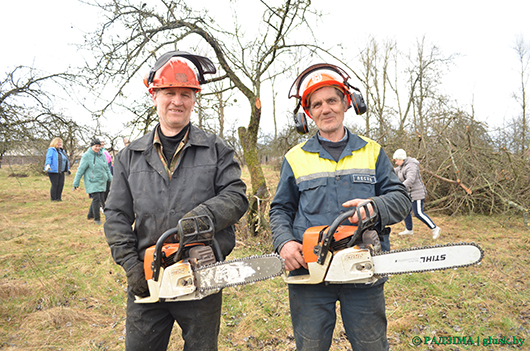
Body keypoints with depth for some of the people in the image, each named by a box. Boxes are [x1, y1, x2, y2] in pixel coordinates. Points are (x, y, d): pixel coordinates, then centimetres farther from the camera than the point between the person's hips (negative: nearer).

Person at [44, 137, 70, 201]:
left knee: (61, 184, 2)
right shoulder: (51, 150, -4)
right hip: (53, 171, -7)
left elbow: (66, 160, 27)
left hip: (61, 171, 7)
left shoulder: (62, 150, 20)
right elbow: (48, 158, -18)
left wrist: (67, 169, 27)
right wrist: (48, 165, -35)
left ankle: (58, 198, 12)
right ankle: (53, 199, 3)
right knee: (55, 185, -6)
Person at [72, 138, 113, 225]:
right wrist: (76, 184, -6)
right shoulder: (86, 156, -7)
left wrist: (111, 179, 19)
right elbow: (80, 170, -7)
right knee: (96, 199, -11)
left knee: (101, 199, 7)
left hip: (102, 182, 6)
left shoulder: (102, 155, 10)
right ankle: (97, 219, 1)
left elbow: (107, 168, 21)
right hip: (92, 182, -6)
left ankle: (90, 215, 24)